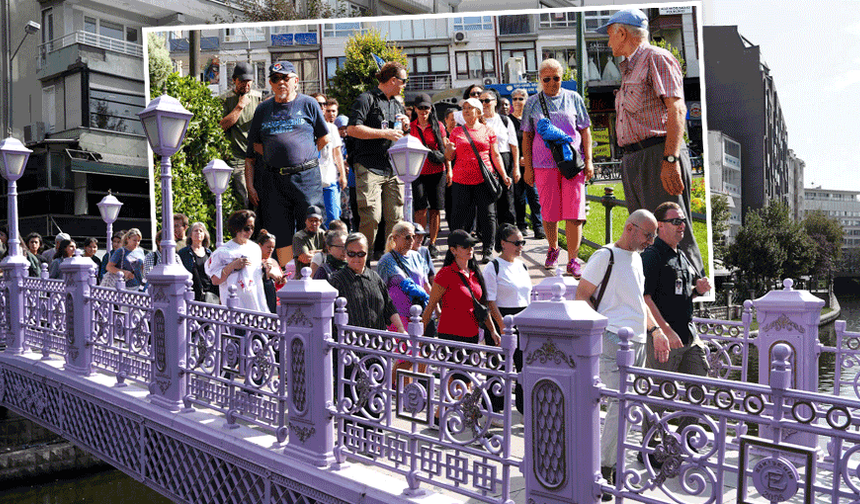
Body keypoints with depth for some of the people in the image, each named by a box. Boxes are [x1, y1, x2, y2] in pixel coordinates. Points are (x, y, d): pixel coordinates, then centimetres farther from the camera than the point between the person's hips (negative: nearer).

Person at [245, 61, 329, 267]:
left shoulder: (308, 104, 6)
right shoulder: (263, 109, 14)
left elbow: (324, 138, 10)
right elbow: (255, 144, 14)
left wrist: (302, 157, 7)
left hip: (306, 176, -3)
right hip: (275, 179, 3)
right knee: (281, 233, 4)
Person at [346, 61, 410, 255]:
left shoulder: (397, 104, 22)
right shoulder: (367, 99, -2)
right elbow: (352, 129, -13)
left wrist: (404, 127, 7)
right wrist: (385, 133, -13)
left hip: (393, 169, 7)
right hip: (370, 168, -7)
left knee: (395, 218, 4)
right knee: (371, 218, -11)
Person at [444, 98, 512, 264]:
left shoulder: (488, 131, 10)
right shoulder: (457, 132, 12)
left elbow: (495, 155, 10)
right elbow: (450, 157, 13)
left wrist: (504, 175, 3)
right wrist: (449, 150, -9)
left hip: (484, 179, -1)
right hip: (461, 180, 1)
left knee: (488, 214, -2)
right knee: (459, 215, 1)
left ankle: (488, 251, 6)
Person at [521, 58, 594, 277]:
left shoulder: (573, 98, 9)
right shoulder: (533, 103, 9)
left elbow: (585, 130, 11)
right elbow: (527, 136, 9)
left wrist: (588, 161, 3)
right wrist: (528, 167, 3)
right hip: (544, 164, 1)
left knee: (574, 212, -8)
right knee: (549, 212, 5)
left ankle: (573, 260, -2)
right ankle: (553, 249, 30)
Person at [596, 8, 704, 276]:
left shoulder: (656, 58, -2)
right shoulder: (629, 69, 25)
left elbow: (676, 109, -14)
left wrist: (670, 159, -24)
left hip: (657, 156, -9)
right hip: (632, 161, 9)